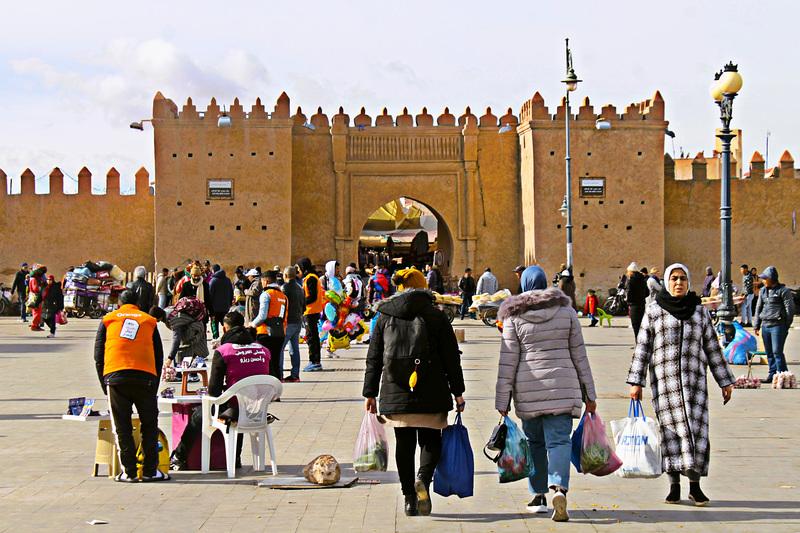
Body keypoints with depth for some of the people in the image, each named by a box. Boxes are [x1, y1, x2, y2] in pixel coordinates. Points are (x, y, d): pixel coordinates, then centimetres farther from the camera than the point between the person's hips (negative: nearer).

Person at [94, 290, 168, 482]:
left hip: (114, 376, 0)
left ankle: (128, 472, 6)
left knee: (122, 427, 6)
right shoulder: (149, 321, 20)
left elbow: (98, 356, 15)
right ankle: (150, 471, 10)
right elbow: (159, 356, 17)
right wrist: (154, 387, 20)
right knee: (149, 425, 9)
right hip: (145, 377, 0)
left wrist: (104, 385, 18)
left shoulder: (108, 320, 19)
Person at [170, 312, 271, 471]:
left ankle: (179, 458, 37)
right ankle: (236, 459, 46)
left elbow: (213, 390, -7)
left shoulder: (222, 351, -7)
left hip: (235, 410, -5)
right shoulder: (264, 350, 7)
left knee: (198, 416, 21)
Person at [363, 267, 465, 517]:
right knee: (431, 440, 11)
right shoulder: (436, 316, 0)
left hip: (396, 393, 2)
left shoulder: (385, 317, 6)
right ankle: (424, 478, -16)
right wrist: (458, 391, 9)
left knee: (404, 444, 9)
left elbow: (374, 358, 8)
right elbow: (451, 358, 1)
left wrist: (370, 393, 13)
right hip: (430, 394, -2)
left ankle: (410, 499, 9)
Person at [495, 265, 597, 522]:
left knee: (535, 441, 14)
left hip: (528, 390, 0)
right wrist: (589, 395, 11)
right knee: (559, 440, -3)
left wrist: (502, 402, 1)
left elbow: (508, 361, -3)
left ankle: (538, 496, 19)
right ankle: (559, 488, -26)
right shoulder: (566, 311, 4)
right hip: (562, 387, 0)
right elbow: (579, 355, 5)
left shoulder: (514, 316, 0)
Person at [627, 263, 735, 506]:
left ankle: (695, 485, 6)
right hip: (664, 380, -1)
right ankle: (674, 486, 10)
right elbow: (642, 348, 5)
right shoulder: (654, 312, 4)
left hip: (694, 379, 1)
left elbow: (712, 348, 15)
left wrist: (725, 381, 13)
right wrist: (636, 381, -1)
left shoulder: (699, 311, 10)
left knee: (697, 430, -5)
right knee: (671, 431, -1)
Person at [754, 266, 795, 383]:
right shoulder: (763, 291, 15)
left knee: (777, 351, -11)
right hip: (765, 325, 7)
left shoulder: (783, 290, -5)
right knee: (769, 352, 9)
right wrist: (757, 325, 16)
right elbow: (758, 308, 20)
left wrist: (786, 326, -7)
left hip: (778, 326, -7)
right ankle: (772, 374, 17)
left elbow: (790, 309, -5)